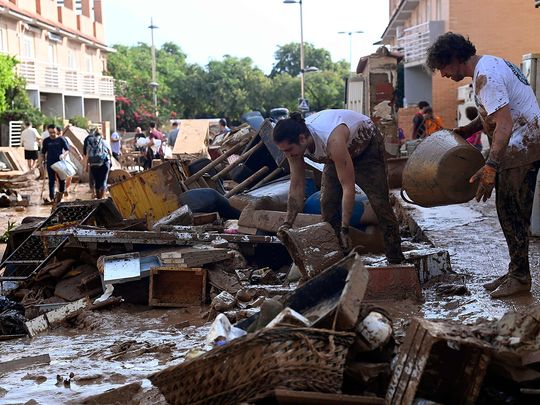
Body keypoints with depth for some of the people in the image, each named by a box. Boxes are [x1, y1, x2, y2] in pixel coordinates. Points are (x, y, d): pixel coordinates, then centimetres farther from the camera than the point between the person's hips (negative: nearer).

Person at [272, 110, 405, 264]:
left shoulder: (332, 140, -46)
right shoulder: (293, 143, -26)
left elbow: (348, 187, -42)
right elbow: (296, 187, -16)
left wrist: (344, 229, -41)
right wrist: (287, 224, -20)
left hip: (367, 145, -6)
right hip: (339, 153, 6)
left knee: (380, 203, -11)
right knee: (328, 203, -5)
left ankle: (396, 261, -4)